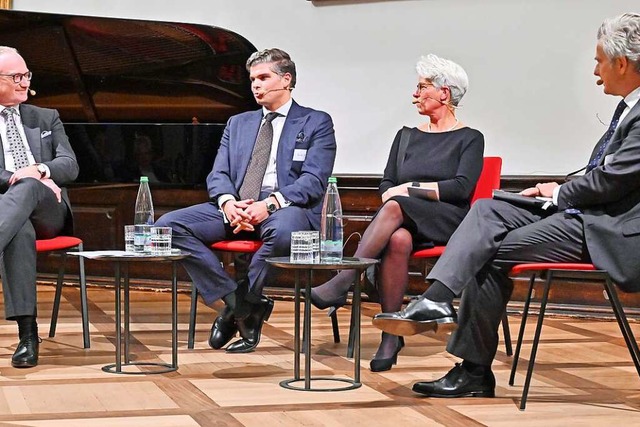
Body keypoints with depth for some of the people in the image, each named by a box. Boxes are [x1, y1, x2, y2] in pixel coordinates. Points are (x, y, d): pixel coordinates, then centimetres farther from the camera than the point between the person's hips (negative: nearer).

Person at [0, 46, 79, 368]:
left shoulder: (47, 119, 25)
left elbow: (70, 166, 10)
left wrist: (39, 171, -12)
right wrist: (26, 179, -16)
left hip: (48, 210, 2)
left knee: (27, 188, -35)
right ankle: (27, 333, -49)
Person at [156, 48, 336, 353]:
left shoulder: (316, 123, 10)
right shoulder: (238, 124, 25)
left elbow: (314, 181, -4)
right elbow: (218, 175, 14)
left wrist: (270, 204, -21)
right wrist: (228, 202, -11)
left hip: (286, 207, -5)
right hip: (235, 207, 5)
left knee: (283, 231, -42)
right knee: (169, 225, -18)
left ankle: (240, 303, -18)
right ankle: (239, 304, -18)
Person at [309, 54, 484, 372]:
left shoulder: (469, 139, 8)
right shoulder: (407, 136, 24)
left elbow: (461, 188, -7)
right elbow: (386, 185, 18)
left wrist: (410, 188, -10)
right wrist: (392, 194, -6)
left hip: (447, 221, -3)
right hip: (403, 220, 4)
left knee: (396, 208, -36)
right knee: (398, 239, -36)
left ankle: (340, 285, -42)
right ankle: (390, 335, -37)